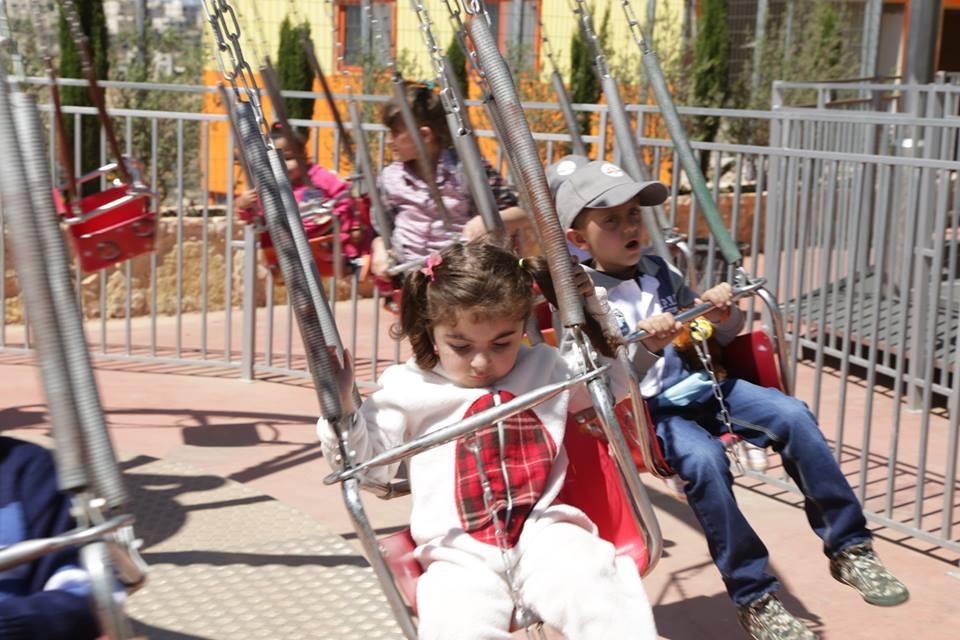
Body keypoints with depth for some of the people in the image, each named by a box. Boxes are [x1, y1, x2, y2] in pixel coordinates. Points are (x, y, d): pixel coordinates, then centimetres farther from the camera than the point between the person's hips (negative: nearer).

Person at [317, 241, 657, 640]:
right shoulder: (409, 389, 9)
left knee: (600, 595, -30)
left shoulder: (545, 368, 17)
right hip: (460, 553, -1)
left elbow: (613, 382, 32)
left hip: (542, 531, 2)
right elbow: (366, 464, 10)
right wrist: (339, 405, -6)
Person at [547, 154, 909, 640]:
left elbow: (720, 337, 19)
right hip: (644, 409, -5)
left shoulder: (658, 271, 10)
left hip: (698, 386, 6)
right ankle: (755, 599, -19)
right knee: (703, 459, -33)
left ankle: (849, 548, -5)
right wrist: (647, 348, -30)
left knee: (793, 416, -17)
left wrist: (724, 315, -3)